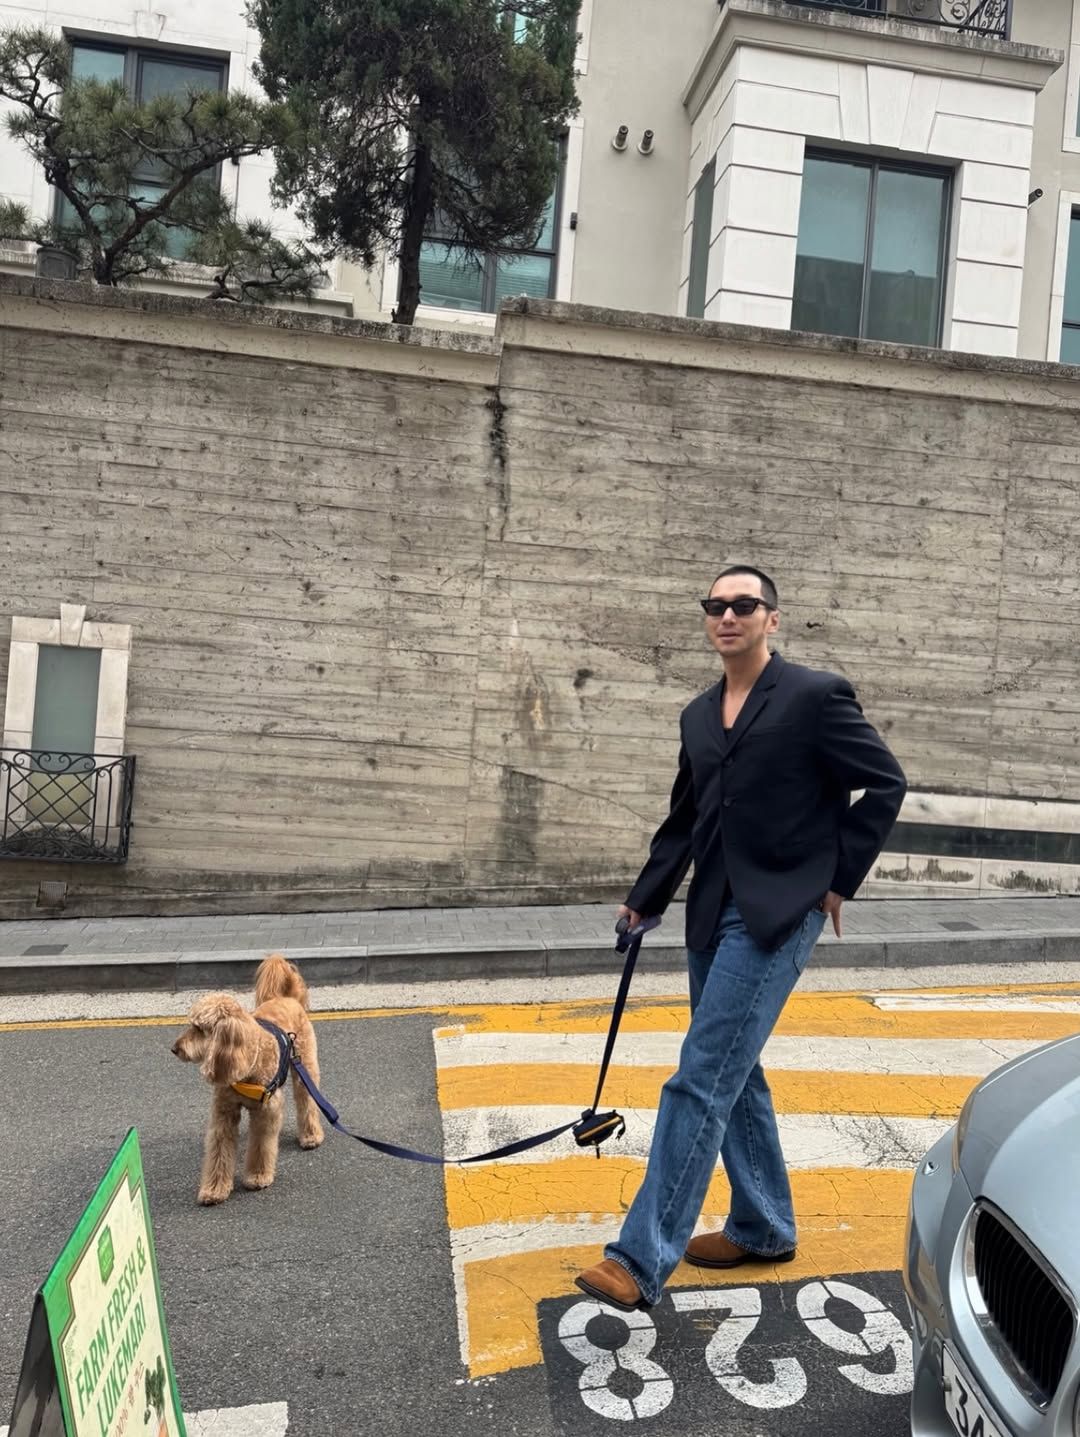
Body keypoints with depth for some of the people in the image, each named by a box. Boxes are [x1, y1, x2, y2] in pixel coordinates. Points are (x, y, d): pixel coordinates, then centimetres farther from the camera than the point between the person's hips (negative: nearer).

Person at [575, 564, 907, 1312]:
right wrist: (643, 899, 15)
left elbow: (887, 783, -5)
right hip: (712, 914, 8)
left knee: (701, 1081, -9)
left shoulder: (817, 694, -8)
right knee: (734, 1075, 16)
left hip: (776, 915, -7)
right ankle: (765, 1227, 34)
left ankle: (643, 1258, -1)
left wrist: (840, 879, -7)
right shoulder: (698, 715, 11)